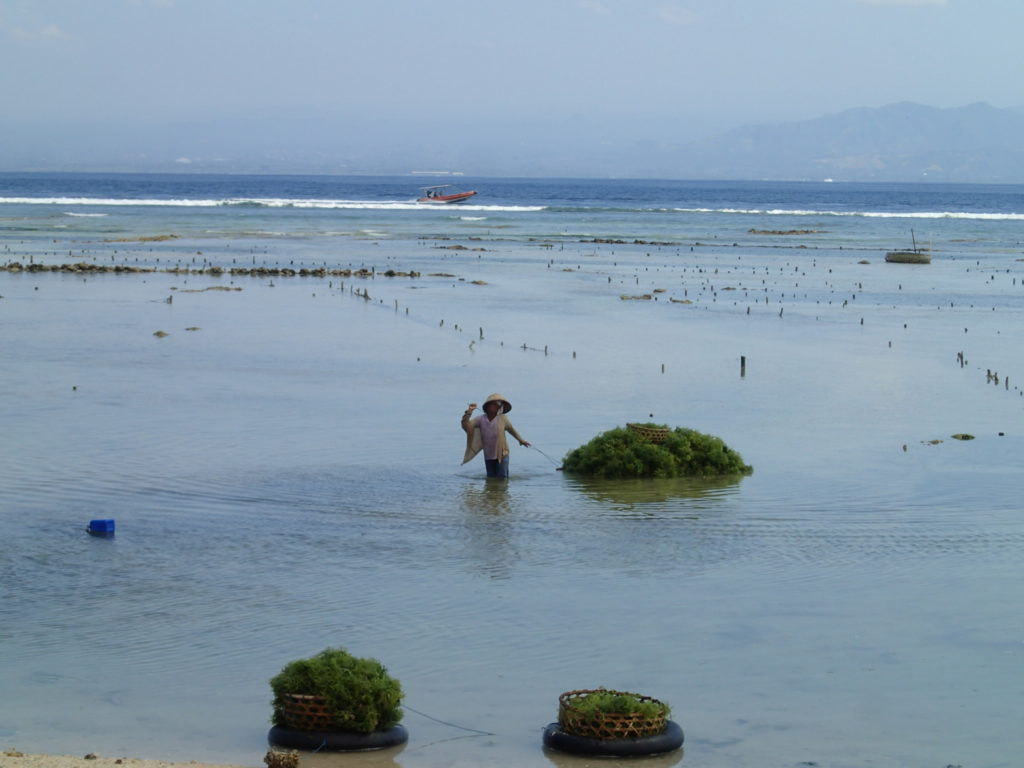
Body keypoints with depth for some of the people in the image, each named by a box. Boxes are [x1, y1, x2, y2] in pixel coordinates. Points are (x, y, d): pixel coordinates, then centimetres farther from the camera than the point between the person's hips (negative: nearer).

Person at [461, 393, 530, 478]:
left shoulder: (502, 419, -5)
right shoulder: (481, 419, -6)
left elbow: (511, 429, 12)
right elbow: (466, 425, -14)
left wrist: (521, 440, 23)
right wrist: (468, 413, -30)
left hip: (502, 455, -2)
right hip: (488, 456, 2)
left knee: (502, 478, -3)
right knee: (491, 478, 10)